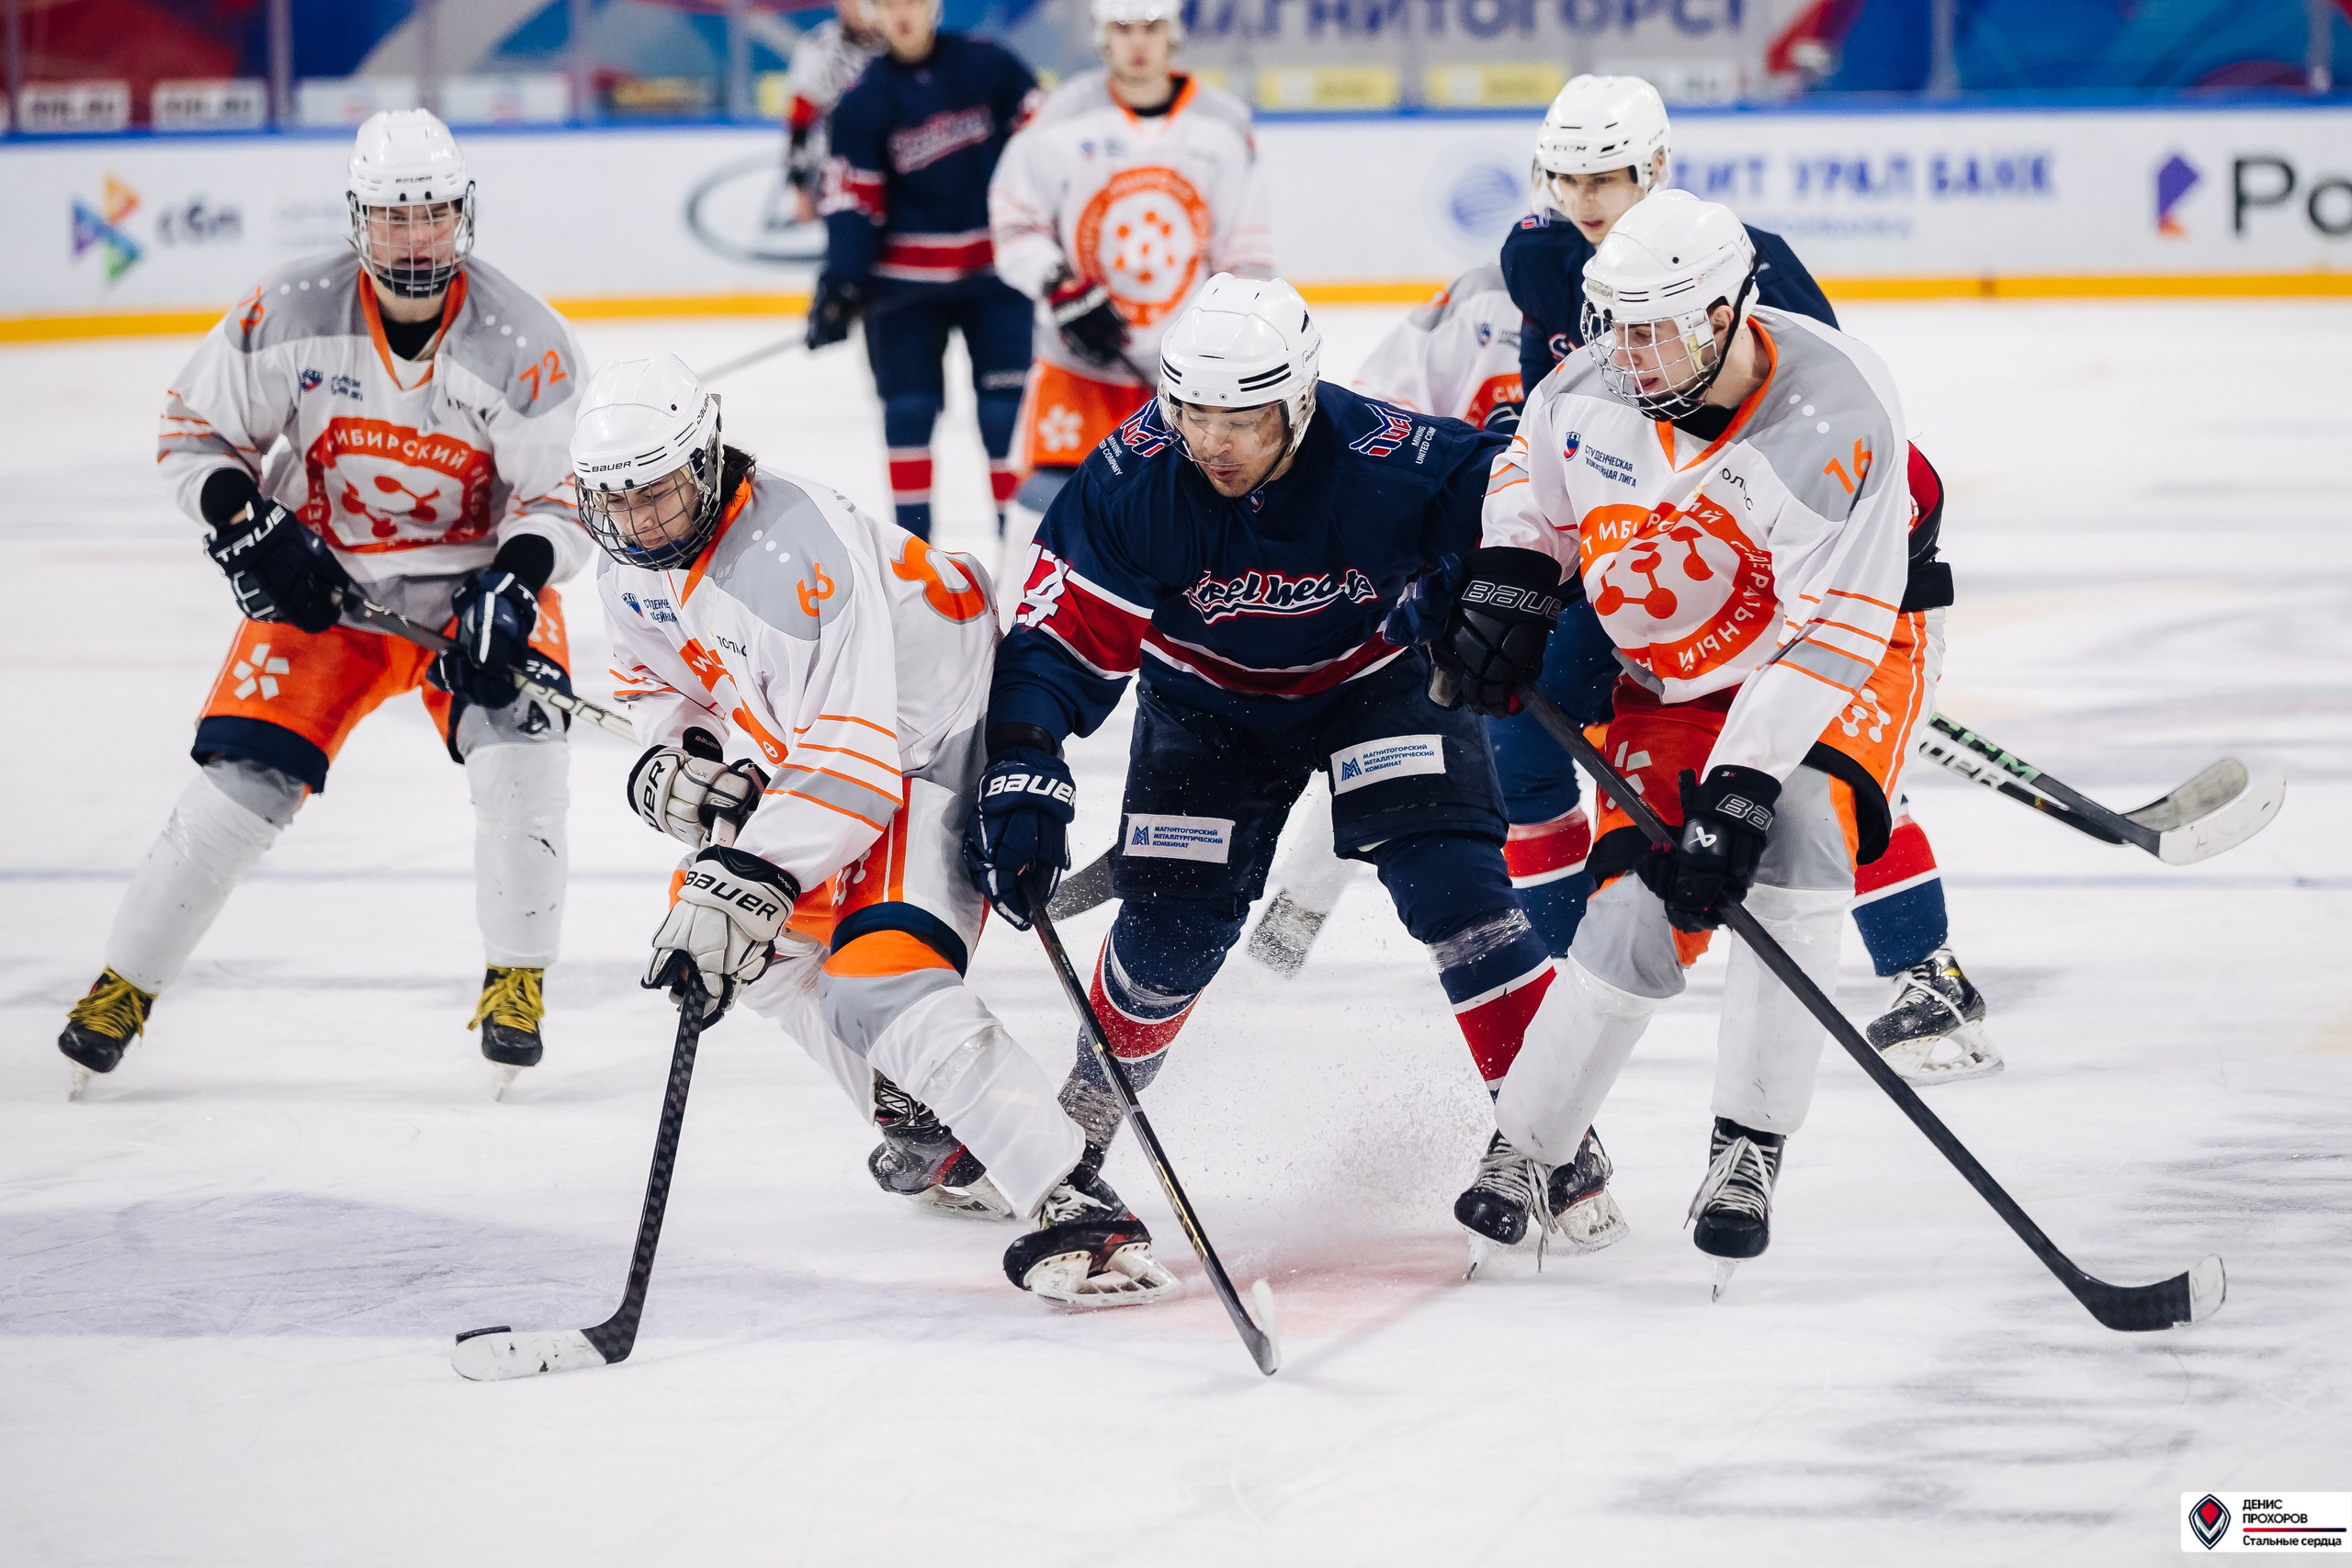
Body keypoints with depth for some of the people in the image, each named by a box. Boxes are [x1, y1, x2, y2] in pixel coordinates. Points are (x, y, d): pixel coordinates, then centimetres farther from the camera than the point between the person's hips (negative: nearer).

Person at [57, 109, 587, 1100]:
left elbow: (567, 495, -12)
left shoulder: (523, 343, -18)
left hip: (473, 577, -1)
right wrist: (243, 525, -18)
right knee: (240, 778, -8)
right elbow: (195, 428, -2)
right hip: (321, 579, 1)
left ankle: (517, 981, -13)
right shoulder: (291, 314, -15)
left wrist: (518, 582, -30)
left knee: (515, 734, -26)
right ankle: (127, 983, 9)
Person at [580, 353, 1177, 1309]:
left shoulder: (794, 554, -33)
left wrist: (748, 880, -42)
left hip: (935, 736, -11)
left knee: (880, 986, -27)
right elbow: (660, 680, 17)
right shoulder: (633, 561, -3)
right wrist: (675, 757, -6)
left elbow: (852, 756, -36)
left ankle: (1082, 1213, -31)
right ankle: (931, 1131, 31)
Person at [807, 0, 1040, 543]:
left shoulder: (987, 66, -4)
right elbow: (851, 199, -5)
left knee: (1009, 408, -3)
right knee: (908, 407, 4)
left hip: (997, 266, -1)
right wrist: (841, 285, -14)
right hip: (906, 278, 1)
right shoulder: (862, 101, -3)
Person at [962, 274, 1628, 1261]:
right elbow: (1062, 635, -26)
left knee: (1447, 875, -18)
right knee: (1172, 922, -2)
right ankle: (1085, 1118, 26)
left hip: (1376, 671, -1)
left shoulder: (1391, 465, -33)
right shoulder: (1132, 482, -29)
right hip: (1208, 694, 1)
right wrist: (1022, 777, -37)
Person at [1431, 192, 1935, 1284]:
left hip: (1845, 661, -4)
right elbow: (1532, 469, 11)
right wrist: (1507, 580, -5)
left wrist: (1740, 789, -37)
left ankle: (1748, 1153, -19)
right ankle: (1524, 1147, 9)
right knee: (1640, 907, -8)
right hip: (1678, 678, 4)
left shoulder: (1833, 416, -32)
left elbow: (1830, 633, -32)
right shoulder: (1596, 385, -15)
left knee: (1790, 840, -28)